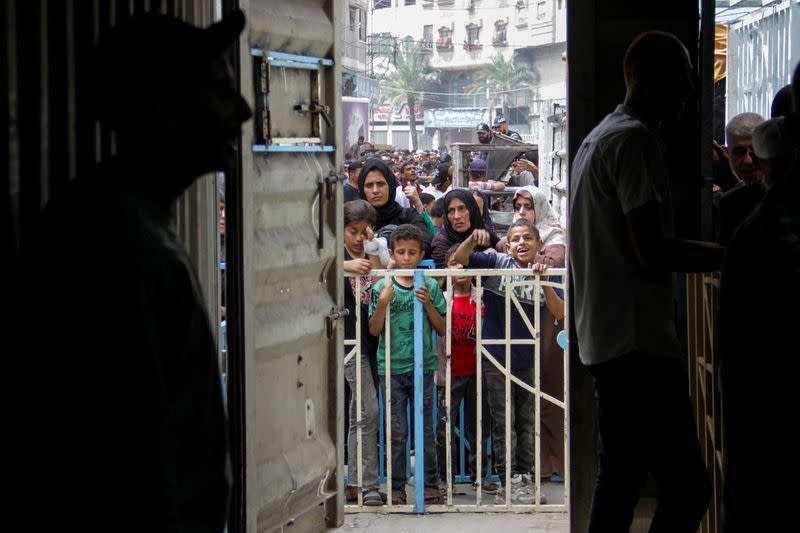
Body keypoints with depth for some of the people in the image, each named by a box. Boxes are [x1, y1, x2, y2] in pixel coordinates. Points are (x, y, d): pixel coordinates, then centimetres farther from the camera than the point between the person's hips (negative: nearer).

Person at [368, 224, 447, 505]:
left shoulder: (430, 286, 2)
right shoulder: (382, 287, 1)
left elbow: (442, 329, 4)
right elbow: (374, 330, 0)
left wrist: (428, 304, -11)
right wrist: (382, 304, -15)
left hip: (422, 366, 0)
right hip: (391, 367, 0)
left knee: (426, 430, 4)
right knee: (396, 432, 3)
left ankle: (430, 484, 13)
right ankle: (396, 487, 11)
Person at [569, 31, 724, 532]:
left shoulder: (598, 139, 21)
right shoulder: (635, 139, -12)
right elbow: (652, 252, -19)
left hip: (605, 339, 11)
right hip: (638, 342, -11)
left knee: (620, 481, 12)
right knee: (688, 485, -12)